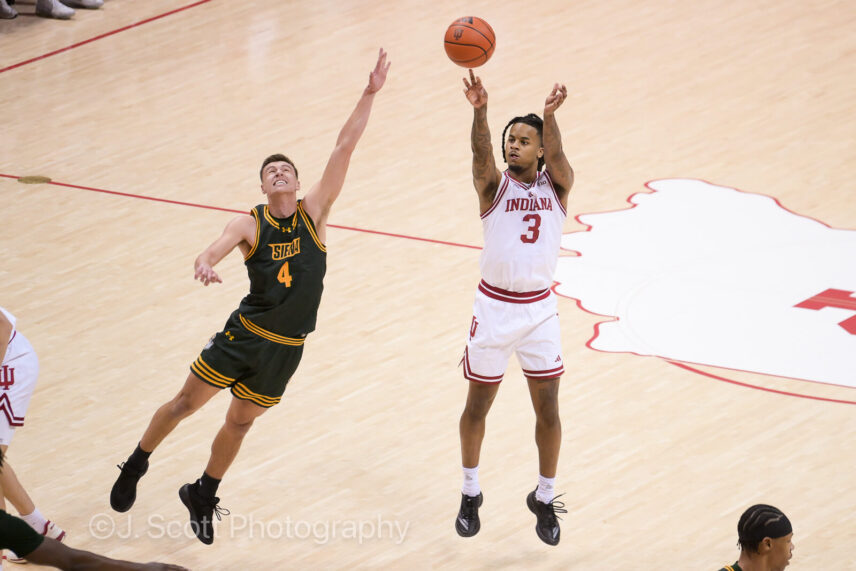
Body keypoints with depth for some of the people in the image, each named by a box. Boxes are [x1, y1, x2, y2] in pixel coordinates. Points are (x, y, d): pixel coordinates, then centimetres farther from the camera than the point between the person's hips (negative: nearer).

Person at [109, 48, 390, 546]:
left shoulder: (314, 212, -6)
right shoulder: (249, 225, -9)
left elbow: (345, 148, -12)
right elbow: (213, 250, -27)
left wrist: (371, 94, -19)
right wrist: (204, 266, -52)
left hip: (286, 349, 2)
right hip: (246, 333, -1)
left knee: (239, 422, 13)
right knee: (186, 403, 4)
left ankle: (203, 496, 34)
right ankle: (135, 467, 28)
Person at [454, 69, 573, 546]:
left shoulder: (556, 186, -1)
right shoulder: (494, 186, -3)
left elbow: (557, 156, -23)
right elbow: (481, 154, -24)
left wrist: (550, 115, -45)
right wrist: (480, 112, -46)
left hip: (539, 310, 0)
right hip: (494, 307, 0)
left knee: (548, 410, 3)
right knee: (477, 406, 11)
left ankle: (545, 498, 21)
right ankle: (471, 493, 30)